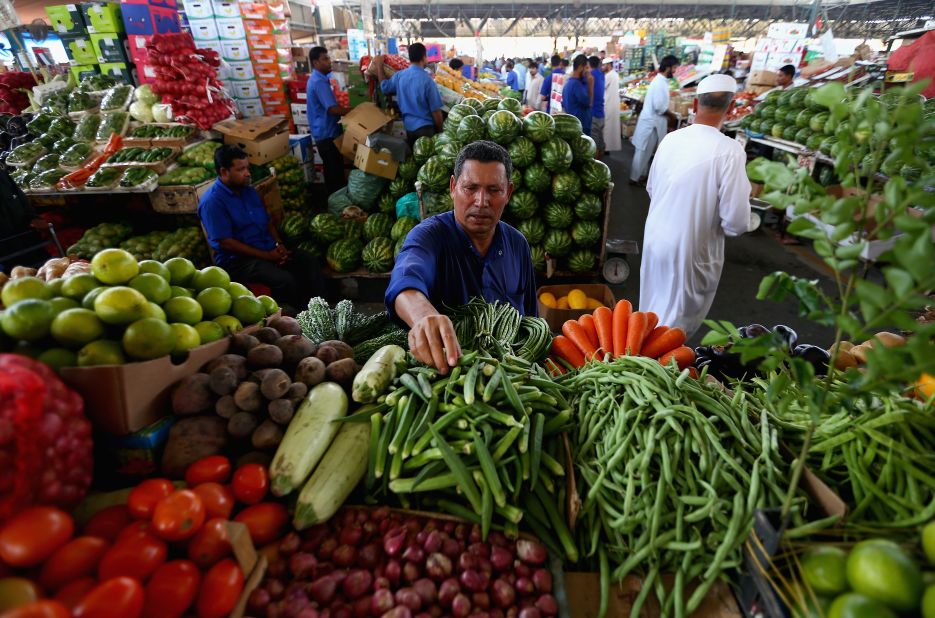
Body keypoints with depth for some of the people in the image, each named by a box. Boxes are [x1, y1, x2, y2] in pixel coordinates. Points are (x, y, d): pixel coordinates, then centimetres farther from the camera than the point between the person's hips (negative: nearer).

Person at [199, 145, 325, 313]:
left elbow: (268, 222, 19)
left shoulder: (249, 191, 13)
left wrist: (279, 244, -1)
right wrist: (266, 256, -17)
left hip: (270, 250, 8)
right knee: (285, 280, -31)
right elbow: (226, 242, -16)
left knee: (310, 261, -13)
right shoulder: (212, 202, -12)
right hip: (237, 259, -7)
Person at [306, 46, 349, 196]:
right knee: (335, 171, -3)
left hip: (325, 132, 10)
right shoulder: (319, 82, -19)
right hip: (327, 134, -10)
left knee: (332, 170, 17)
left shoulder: (317, 79, 15)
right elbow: (333, 109, -26)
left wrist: (347, 110, 11)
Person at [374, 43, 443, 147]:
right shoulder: (427, 80, -18)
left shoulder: (399, 75, -1)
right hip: (425, 127, -6)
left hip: (408, 126, 6)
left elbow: (385, 87, 18)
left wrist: (379, 65, 28)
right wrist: (440, 130, -1)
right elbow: (436, 111, -15)